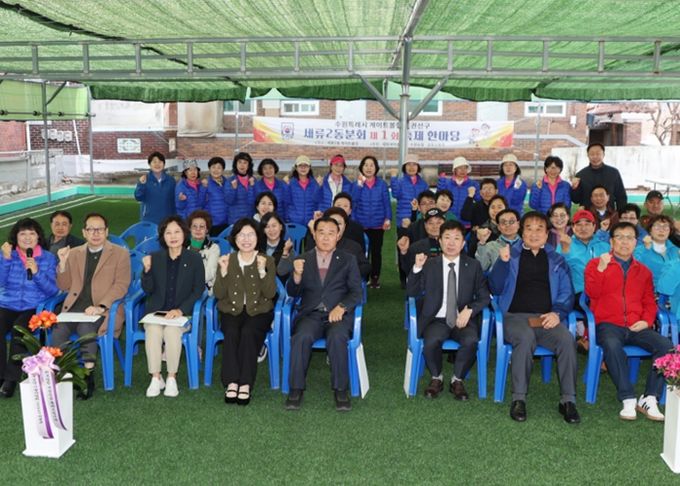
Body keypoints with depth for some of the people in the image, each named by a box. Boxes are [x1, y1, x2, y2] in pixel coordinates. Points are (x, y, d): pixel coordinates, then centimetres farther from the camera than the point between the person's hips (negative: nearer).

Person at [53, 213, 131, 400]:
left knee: (85, 329, -32)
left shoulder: (120, 254, 6)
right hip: (75, 307, 4)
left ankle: (88, 378, -22)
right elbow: (64, 286, 19)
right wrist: (62, 263, 1)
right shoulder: (74, 253, 19)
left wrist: (101, 306, -18)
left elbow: (121, 285, -5)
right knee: (58, 330, -26)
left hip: (103, 309, -4)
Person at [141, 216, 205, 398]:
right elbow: (148, 290, 6)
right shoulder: (155, 258, 10)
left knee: (172, 331, -32)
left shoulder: (194, 259, 4)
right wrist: (147, 270, -13)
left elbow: (199, 290, -2)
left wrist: (181, 310, -15)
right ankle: (156, 377, -16)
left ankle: (172, 377, -15)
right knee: (153, 331, -30)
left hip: (183, 313, -2)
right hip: (156, 311, 2)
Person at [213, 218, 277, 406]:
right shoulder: (227, 260, 9)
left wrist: (262, 271, -19)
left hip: (258, 311, -1)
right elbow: (219, 294, 2)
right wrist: (223, 271, -12)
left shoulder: (267, 261, 6)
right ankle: (231, 382, -31)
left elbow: (270, 294, -5)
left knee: (248, 332, -32)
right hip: (231, 310, 1)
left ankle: (245, 384, -30)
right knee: (231, 333, -30)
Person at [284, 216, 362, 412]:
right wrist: (297, 275, -12)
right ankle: (296, 389, -18)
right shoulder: (303, 260, 15)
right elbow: (292, 293, 10)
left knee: (337, 337, -33)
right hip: (310, 314, 1)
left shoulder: (348, 260, 12)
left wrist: (341, 307, -15)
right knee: (301, 337, -31)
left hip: (338, 314, -1)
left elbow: (356, 292, 5)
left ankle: (340, 390, -20)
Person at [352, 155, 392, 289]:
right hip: (361, 224, 0)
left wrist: (388, 219, -8)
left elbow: (387, 203, 1)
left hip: (377, 224, 0)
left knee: (376, 252, 6)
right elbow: (354, 199, -14)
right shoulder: (357, 183, 1)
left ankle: (375, 278, 16)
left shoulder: (382, 184, 1)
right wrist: (360, 183, -20)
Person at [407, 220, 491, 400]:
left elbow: (484, 297, 6)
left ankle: (457, 380, -4)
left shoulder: (473, 266, 7)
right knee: (431, 342, -31)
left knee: (471, 341, -31)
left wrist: (469, 310, -13)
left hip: (463, 319, 0)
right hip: (437, 319, 0)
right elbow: (412, 293, 2)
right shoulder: (429, 264, 6)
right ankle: (436, 378, -1)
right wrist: (417, 268, -13)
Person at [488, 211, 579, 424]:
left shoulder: (556, 260, 19)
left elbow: (567, 293, 12)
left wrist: (557, 313, -9)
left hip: (546, 318, 2)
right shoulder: (511, 255, 13)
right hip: (515, 316, -2)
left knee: (567, 340, -29)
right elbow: (496, 289, 5)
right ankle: (518, 398, -25)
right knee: (526, 338, -35)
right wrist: (503, 262, -11)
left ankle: (568, 400, -18)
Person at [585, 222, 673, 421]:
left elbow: (649, 301, 19)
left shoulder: (643, 271, 22)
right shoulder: (596, 263, 10)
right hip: (608, 324, -4)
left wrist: (646, 321, 0)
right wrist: (601, 268, -14)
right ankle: (628, 400, -31)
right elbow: (592, 293, -2)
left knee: (666, 345, -24)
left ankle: (649, 399, -20)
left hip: (636, 327, 4)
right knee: (612, 345, -38)